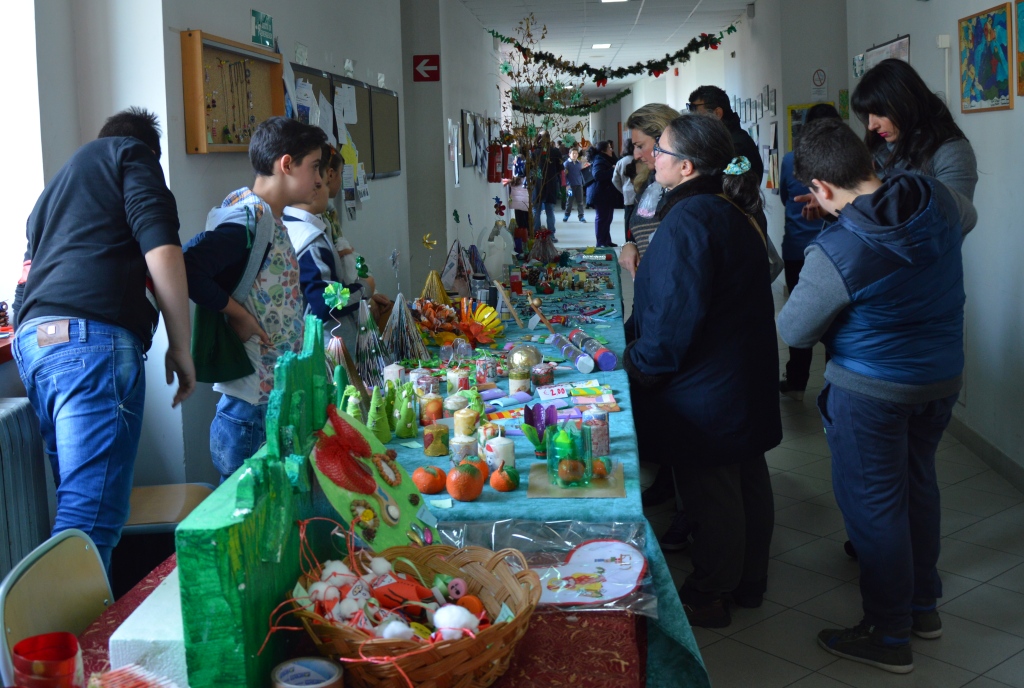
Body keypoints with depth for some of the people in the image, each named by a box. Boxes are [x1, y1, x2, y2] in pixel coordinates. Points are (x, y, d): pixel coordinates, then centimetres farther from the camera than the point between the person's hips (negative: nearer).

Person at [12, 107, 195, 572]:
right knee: (90, 520, -13)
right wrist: (180, 347, -1)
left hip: (31, 337, 8)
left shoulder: (58, 182, 33)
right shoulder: (132, 154, 9)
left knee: (78, 504, 13)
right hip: (92, 339, -8)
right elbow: (161, 249, -5)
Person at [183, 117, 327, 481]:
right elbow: (185, 268, -30)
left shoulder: (274, 221, 14)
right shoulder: (249, 218, -16)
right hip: (251, 409, -9)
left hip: (280, 401, 9)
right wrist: (236, 313, -20)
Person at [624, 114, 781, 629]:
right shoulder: (734, 213, 8)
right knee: (747, 478, 19)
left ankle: (709, 596, 20)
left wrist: (638, 366, -11)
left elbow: (674, 316, -25)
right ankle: (749, 581, 36)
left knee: (709, 491, 4)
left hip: (705, 392, -10)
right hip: (747, 384, 10)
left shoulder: (688, 221, -24)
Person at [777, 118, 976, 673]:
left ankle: (888, 635, 21)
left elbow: (794, 331, -14)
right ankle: (923, 604, 39)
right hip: (942, 378, 7)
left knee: (873, 505, 7)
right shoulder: (936, 200, -7)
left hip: (871, 392, -7)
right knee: (918, 484, 23)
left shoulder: (834, 252, -27)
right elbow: (965, 214, 20)